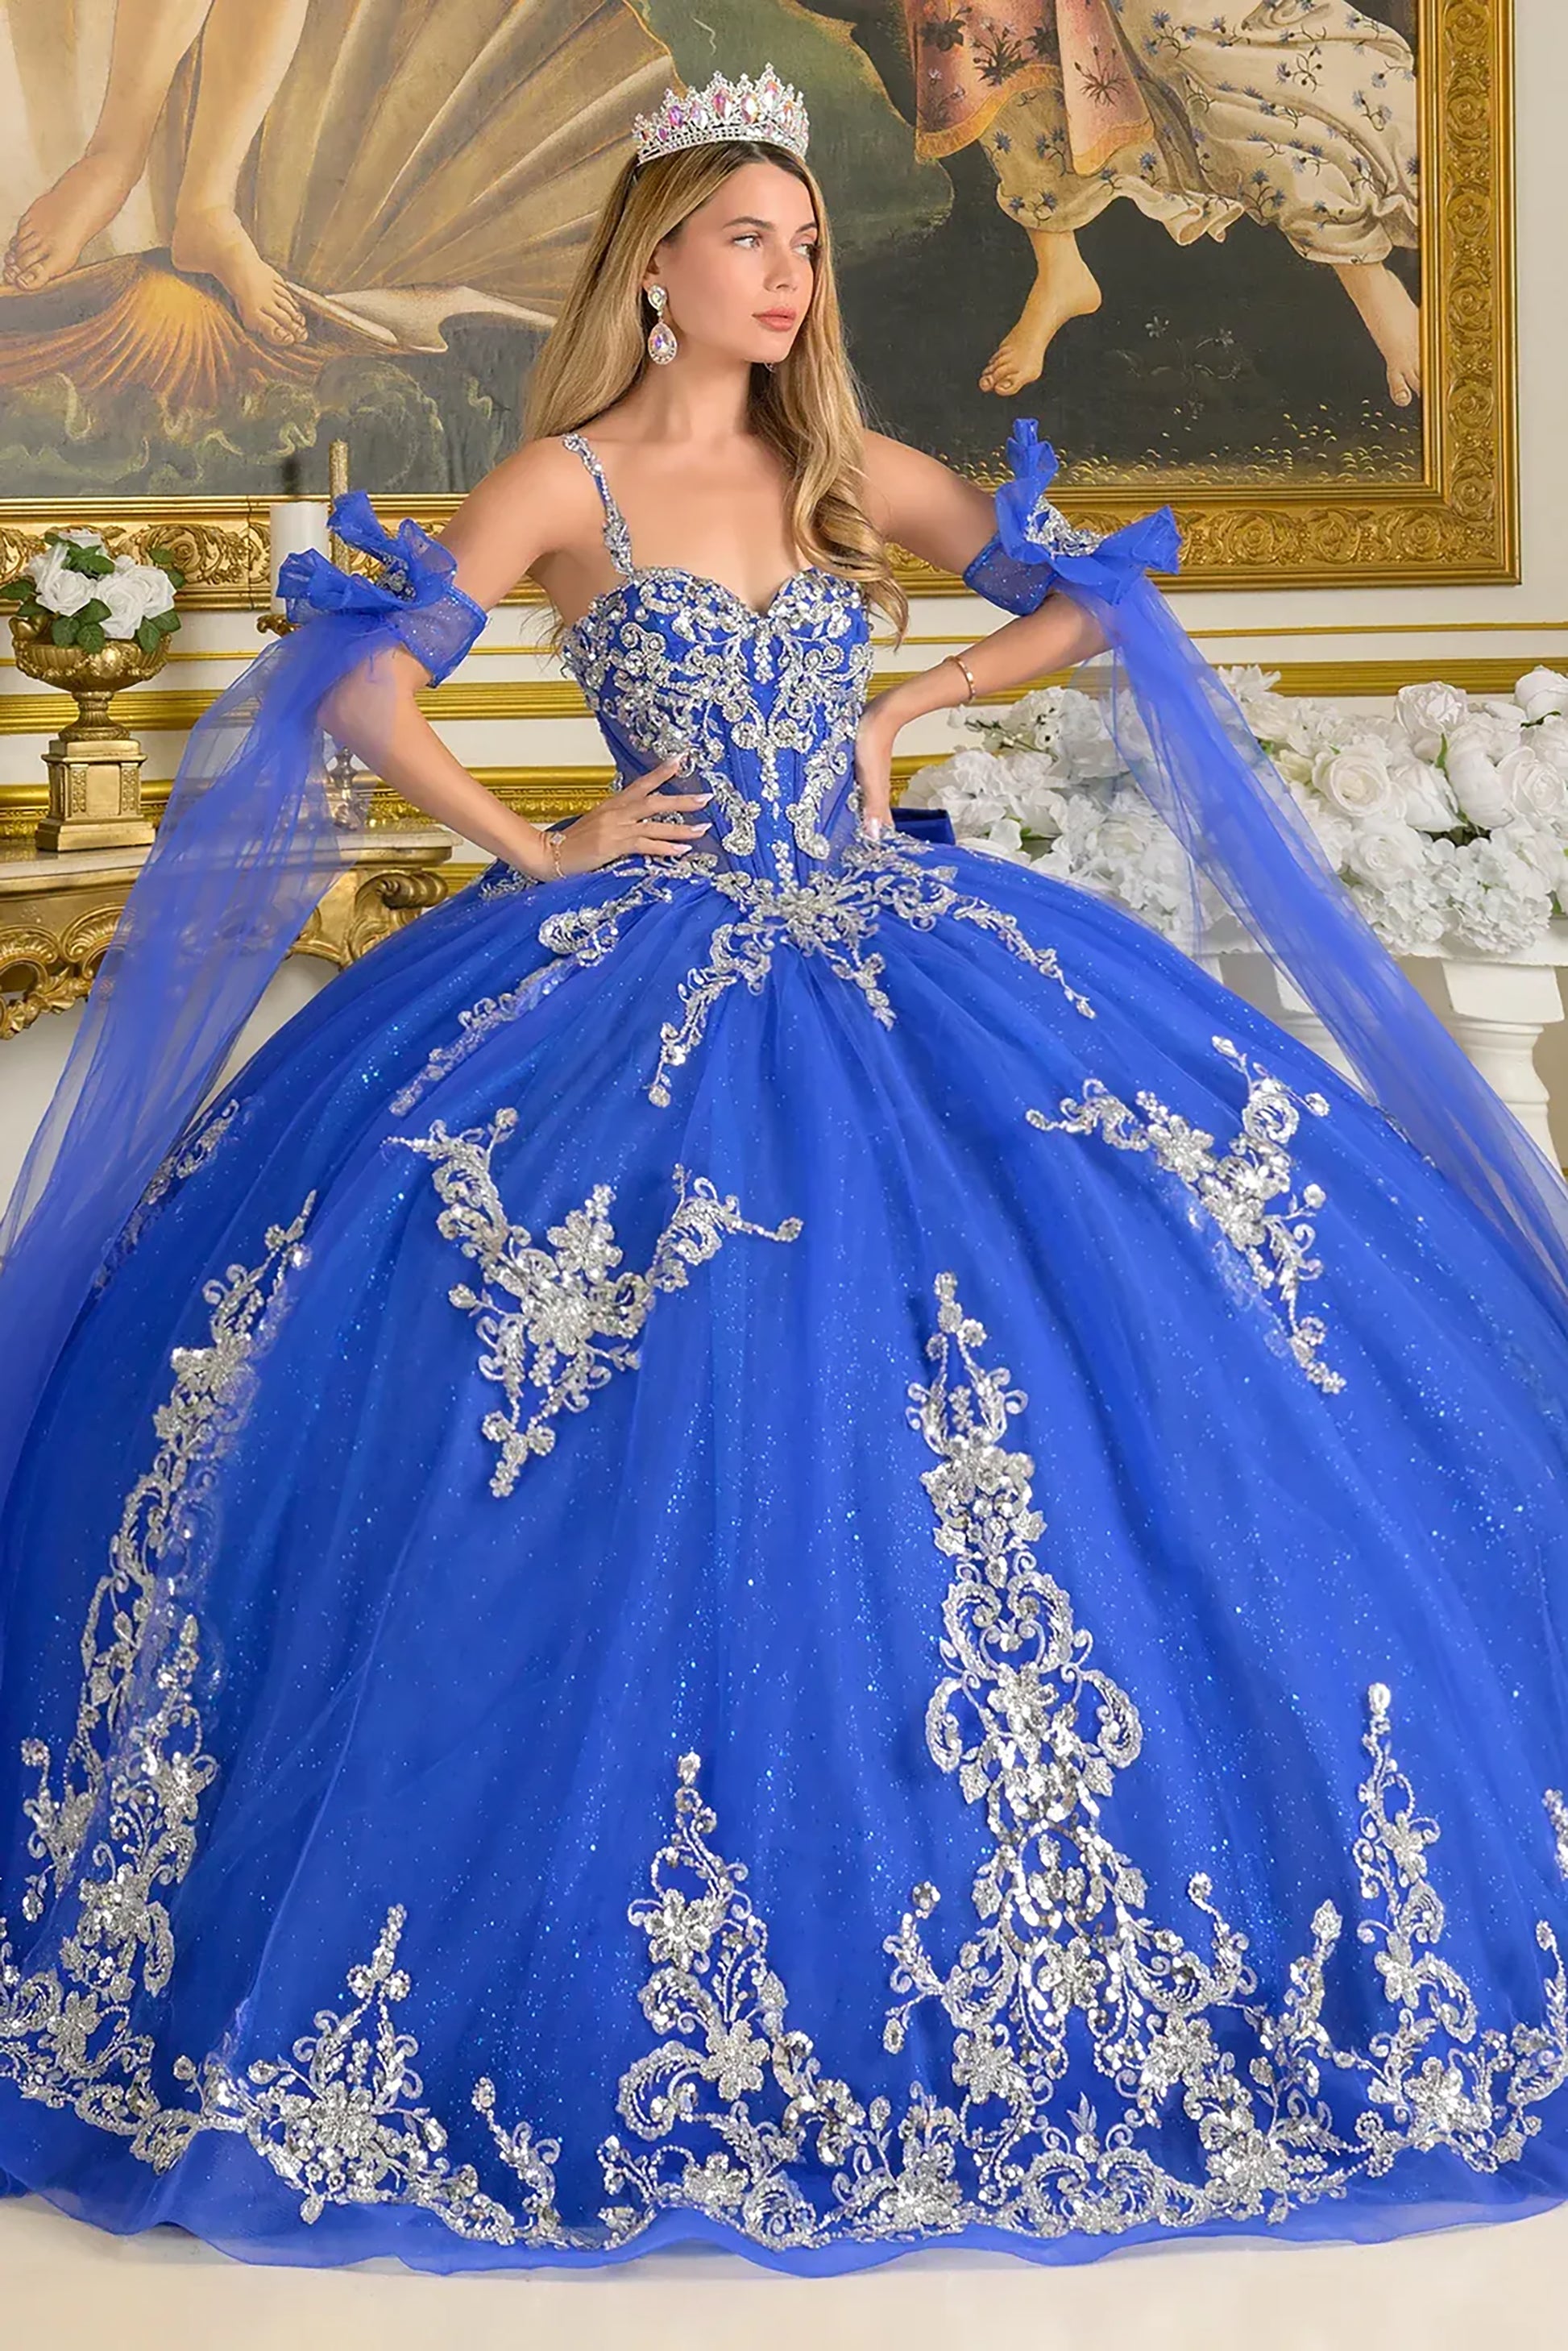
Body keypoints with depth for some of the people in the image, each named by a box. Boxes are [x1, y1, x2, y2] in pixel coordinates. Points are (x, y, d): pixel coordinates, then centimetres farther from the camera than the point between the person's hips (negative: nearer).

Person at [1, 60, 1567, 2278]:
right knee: (656, 1448, -11)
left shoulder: (849, 470, 12)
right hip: (639, 984, -4)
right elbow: (366, 696, -6)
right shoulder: (564, 481, 1)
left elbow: (1087, 600, 16)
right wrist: (537, 851, -5)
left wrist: (902, 708, 7)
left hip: (890, 955, 4)